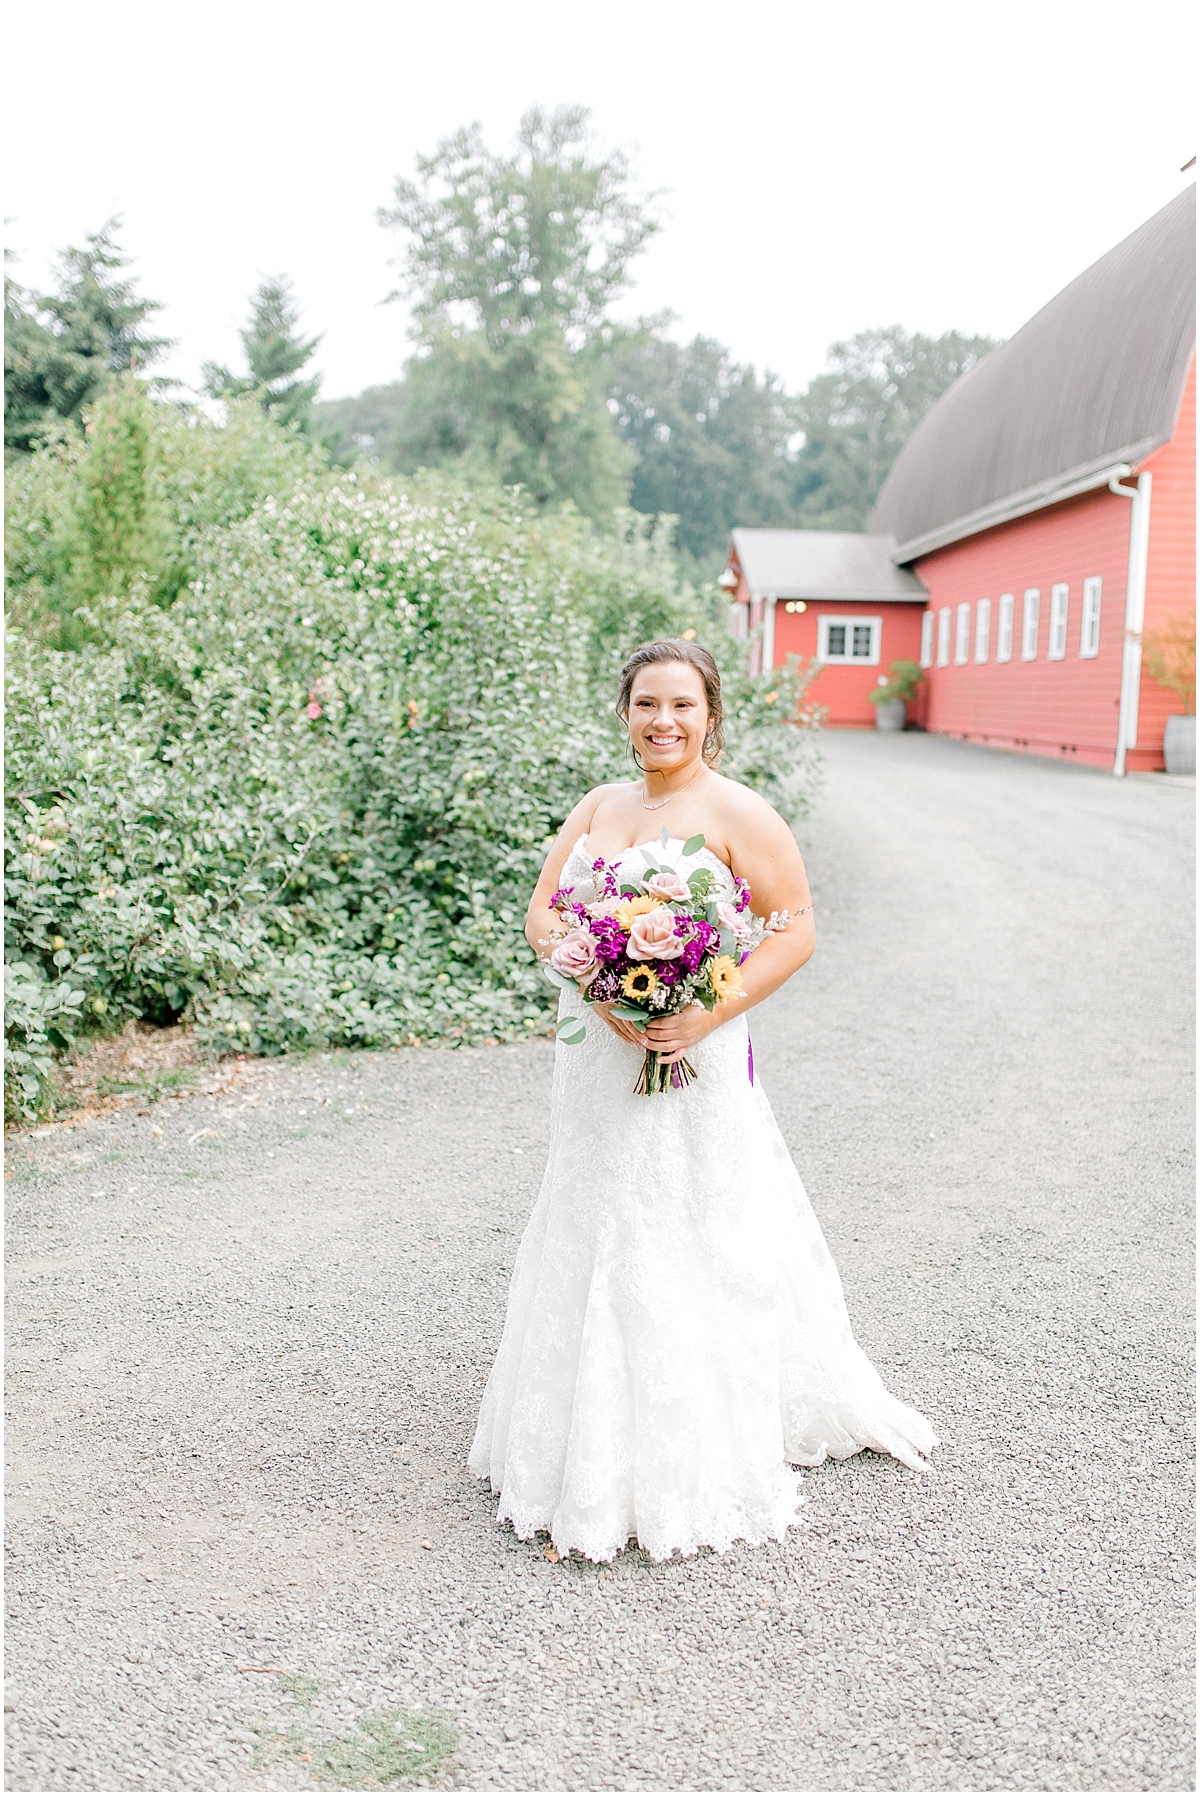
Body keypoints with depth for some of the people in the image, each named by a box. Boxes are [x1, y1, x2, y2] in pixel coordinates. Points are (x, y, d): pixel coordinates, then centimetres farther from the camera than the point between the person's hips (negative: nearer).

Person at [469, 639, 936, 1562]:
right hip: (598, 1060, 6)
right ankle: (600, 1450, 32)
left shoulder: (735, 811, -8)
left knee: (691, 1247, 2)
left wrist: (706, 1017, -20)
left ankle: (697, 1462, 19)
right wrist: (601, 990, -13)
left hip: (692, 1063, -6)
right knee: (595, 1234, 13)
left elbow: (797, 930, -10)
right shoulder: (599, 806, 10)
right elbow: (543, 912, 5)